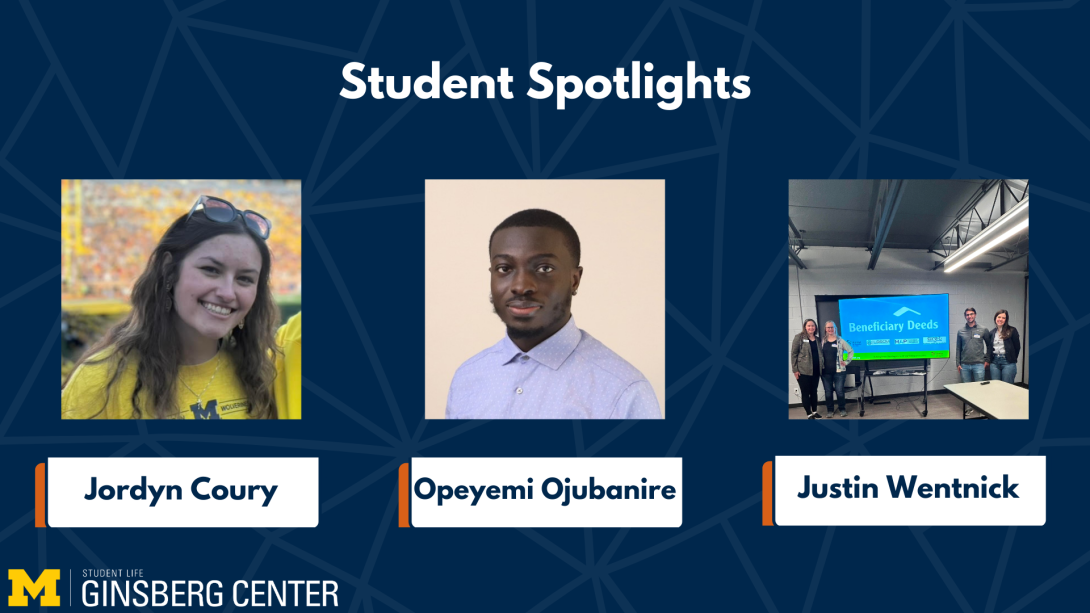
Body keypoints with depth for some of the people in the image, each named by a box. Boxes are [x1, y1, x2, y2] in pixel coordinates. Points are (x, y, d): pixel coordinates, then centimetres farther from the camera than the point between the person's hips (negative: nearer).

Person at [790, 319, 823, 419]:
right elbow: (794, 354, -6)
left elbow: (820, 354, 18)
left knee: (814, 391, 13)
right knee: (805, 392, -1)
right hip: (803, 371, -5)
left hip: (815, 371, 5)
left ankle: (814, 411, 24)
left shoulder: (817, 339, 11)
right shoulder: (799, 337, -4)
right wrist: (795, 369, -11)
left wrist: (822, 367, 10)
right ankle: (809, 414, 6)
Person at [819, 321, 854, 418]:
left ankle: (842, 409, 13)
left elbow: (851, 351, 7)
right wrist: (820, 365, 3)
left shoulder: (840, 341, 1)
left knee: (839, 391, -1)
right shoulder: (822, 341, 5)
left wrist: (846, 361, 2)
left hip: (839, 371, -2)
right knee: (828, 392, 6)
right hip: (826, 371, 2)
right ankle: (829, 410, 16)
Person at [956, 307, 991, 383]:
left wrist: (987, 360, 6)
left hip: (979, 364, -2)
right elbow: (958, 348, 11)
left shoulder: (983, 330, 4)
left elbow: (989, 345, 11)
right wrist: (958, 363, 6)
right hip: (965, 365, 2)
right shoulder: (960, 332, 8)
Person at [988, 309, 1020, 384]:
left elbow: (1017, 346, 3)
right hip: (995, 362, 5)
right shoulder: (992, 332, 13)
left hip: (1007, 362, -5)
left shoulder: (1012, 330, -2)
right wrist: (990, 359, 12)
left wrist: (1012, 359, 8)